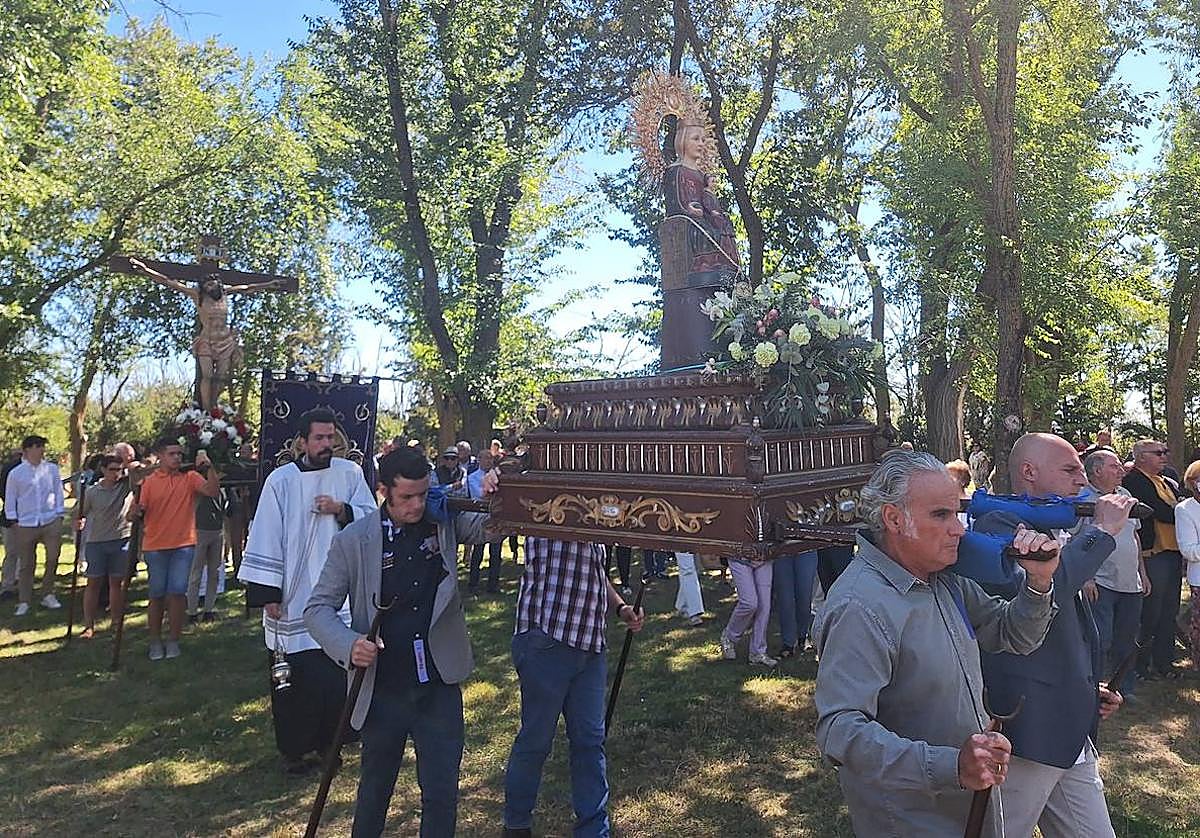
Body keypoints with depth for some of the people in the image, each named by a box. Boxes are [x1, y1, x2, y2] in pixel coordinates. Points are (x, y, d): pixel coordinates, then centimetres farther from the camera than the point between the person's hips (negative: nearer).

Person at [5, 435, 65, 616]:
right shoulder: (15, 473, -1)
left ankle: (47, 595, 15)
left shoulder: (52, 468, 3)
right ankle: (24, 601, 18)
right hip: (25, 525, -1)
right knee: (26, 565, 8)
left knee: (53, 559, -2)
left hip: (51, 522, 1)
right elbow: (10, 499, 6)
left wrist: (59, 515, 6)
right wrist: (13, 520, 2)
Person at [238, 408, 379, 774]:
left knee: (336, 674, 7)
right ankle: (293, 749, 26)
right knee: (292, 679, 8)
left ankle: (327, 741, 27)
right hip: (293, 599, -1)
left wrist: (341, 510, -14)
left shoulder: (350, 473, 2)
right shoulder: (281, 480, -4)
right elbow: (265, 537, -4)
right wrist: (267, 592, -6)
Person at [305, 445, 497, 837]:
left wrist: (497, 496, -32)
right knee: (376, 786, 23)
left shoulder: (445, 522, -5)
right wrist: (348, 644, -25)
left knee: (442, 794, 7)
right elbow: (318, 607, -6)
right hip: (382, 690, 0)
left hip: (439, 687, 0)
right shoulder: (353, 540, -10)